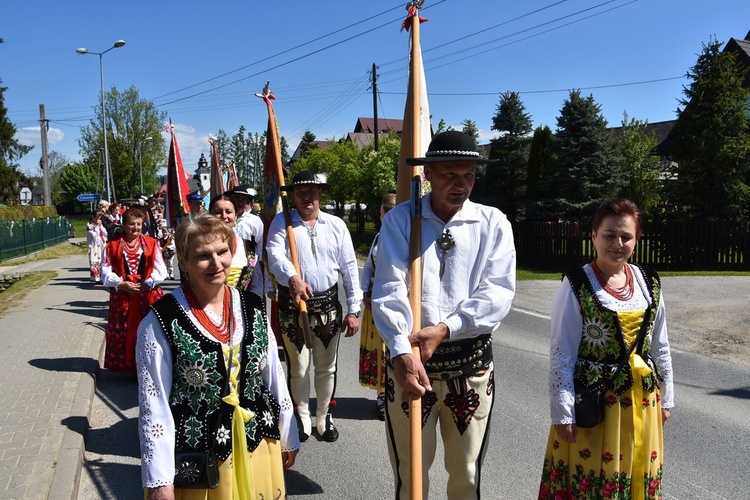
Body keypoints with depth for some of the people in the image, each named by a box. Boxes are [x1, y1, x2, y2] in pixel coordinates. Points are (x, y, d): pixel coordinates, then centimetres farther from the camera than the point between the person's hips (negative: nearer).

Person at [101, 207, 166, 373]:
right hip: (122, 297, 1)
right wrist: (121, 284, -13)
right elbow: (106, 272, 2)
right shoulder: (112, 246, 6)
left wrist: (147, 284, -13)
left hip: (148, 296, 0)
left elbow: (160, 270, 0)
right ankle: (127, 366, 15)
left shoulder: (152, 244, 5)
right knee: (123, 334, 4)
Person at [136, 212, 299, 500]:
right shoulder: (161, 322, -14)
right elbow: (154, 404, -12)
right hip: (197, 459, -4)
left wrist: (288, 437, 11)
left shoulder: (251, 308, -1)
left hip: (258, 446, 4)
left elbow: (274, 376, 6)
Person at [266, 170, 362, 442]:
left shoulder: (336, 225, 4)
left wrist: (353, 309, -1)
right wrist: (292, 278, -40)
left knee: (326, 367, 13)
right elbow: (275, 255, -19)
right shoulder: (281, 222, -1)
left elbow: (349, 268, 3)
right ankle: (302, 419, 27)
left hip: (328, 305, 2)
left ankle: (325, 418, 31)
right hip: (292, 306, -2)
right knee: (298, 368, 9)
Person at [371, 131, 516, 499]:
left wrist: (446, 329, -20)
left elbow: (498, 292, -9)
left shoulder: (493, 223, 1)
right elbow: (389, 289, -14)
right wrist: (401, 352, -28)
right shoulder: (399, 219, -2)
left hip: (471, 361, 1)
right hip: (409, 358, 0)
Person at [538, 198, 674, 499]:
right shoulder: (576, 286, -13)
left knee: (638, 476, 16)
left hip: (642, 399, 5)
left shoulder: (649, 282, 3)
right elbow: (561, 356, -12)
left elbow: (660, 347, 12)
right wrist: (562, 412, -12)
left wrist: (666, 398, 14)